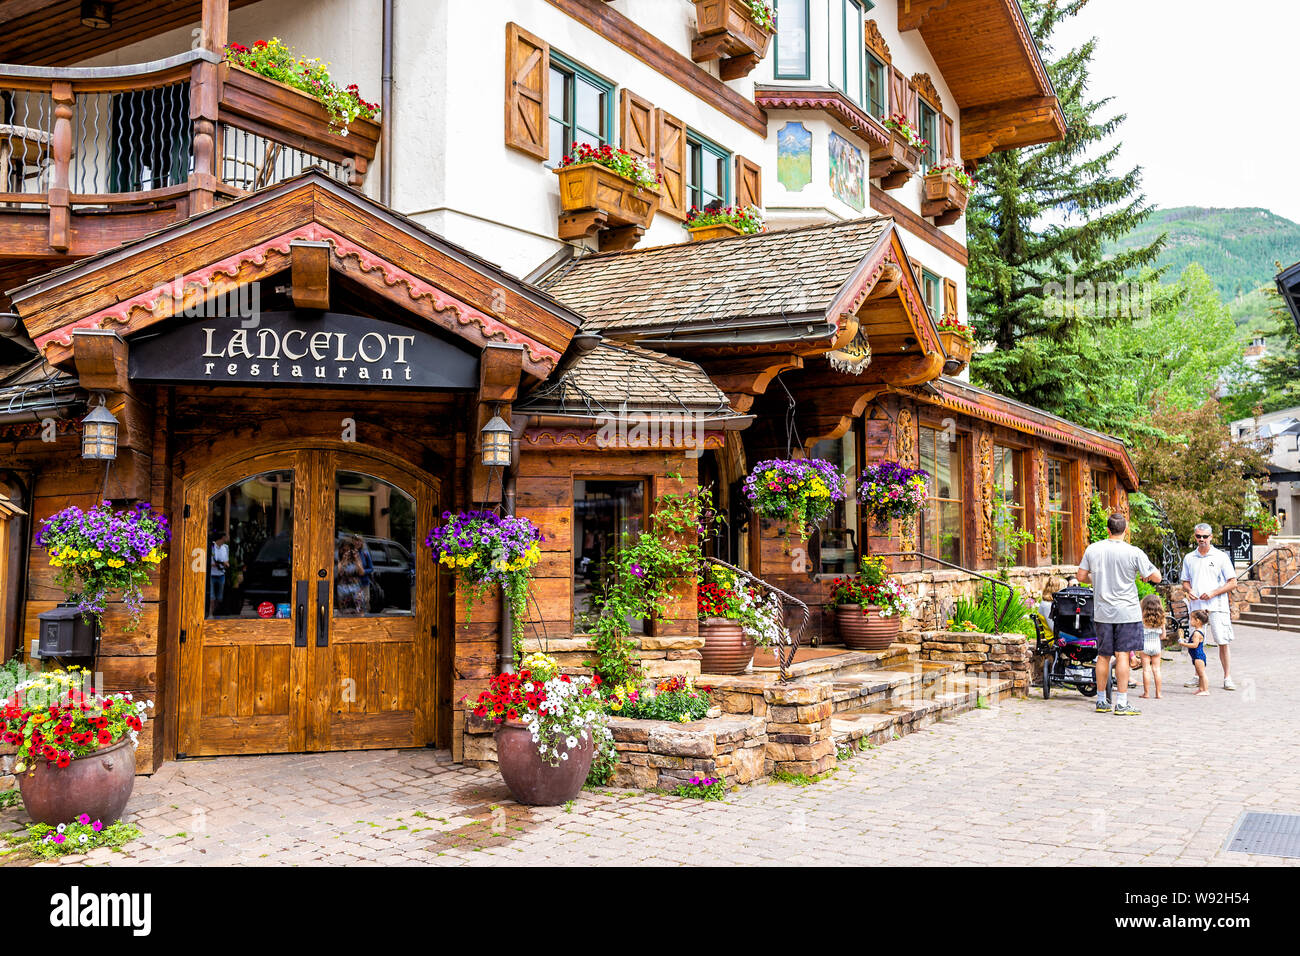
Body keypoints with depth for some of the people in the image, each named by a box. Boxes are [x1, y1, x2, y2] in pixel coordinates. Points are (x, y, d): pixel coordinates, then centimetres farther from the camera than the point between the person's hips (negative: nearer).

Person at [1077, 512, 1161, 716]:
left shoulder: (1092, 549, -1)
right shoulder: (1134, 553, -11)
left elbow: (1082, 577, 5)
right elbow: (1156, 577, -5)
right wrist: (1145, 575, 16)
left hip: (1101, 612, 3)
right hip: (1127, 611, -3)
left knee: (1103, 656, 10)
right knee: (1122, 655, -1)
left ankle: (1102, 701, 19)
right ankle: (1121, 703, -1)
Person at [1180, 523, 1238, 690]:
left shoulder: (1221, 557, 2)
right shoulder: (1189, 558, 12)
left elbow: (1233, 583, 0)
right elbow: (1185, 581, 21)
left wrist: (1213, 593, -12)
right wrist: (1189, 590, -2)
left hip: (1217, 606, -3)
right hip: (1196, 606, 3)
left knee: (1223, 642, -4)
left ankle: (1227, 678, 2)